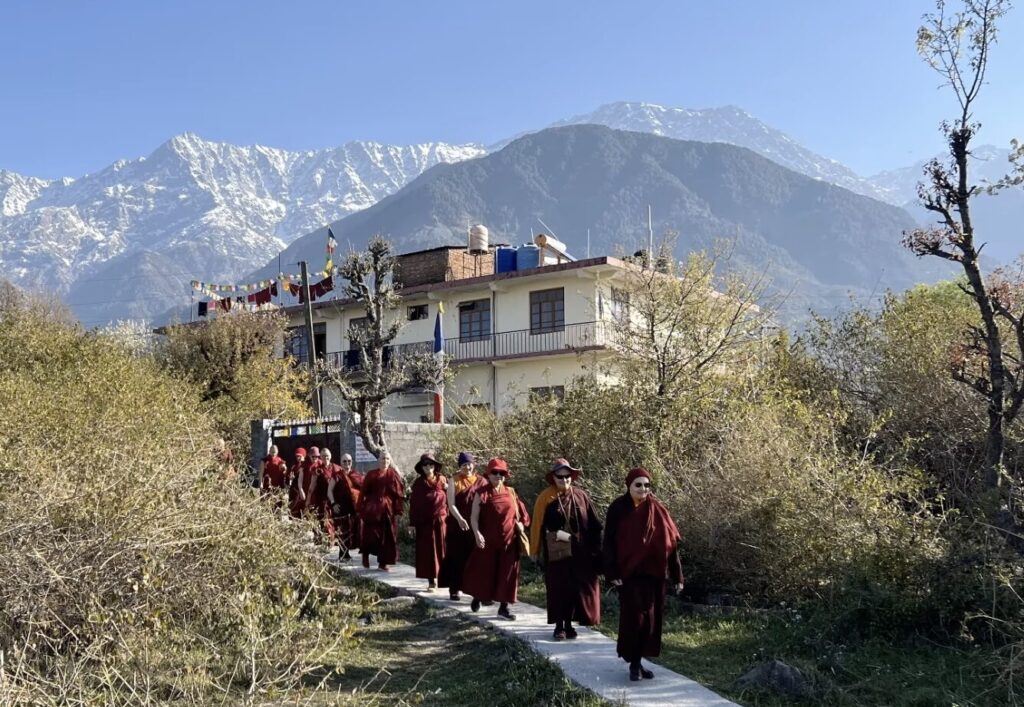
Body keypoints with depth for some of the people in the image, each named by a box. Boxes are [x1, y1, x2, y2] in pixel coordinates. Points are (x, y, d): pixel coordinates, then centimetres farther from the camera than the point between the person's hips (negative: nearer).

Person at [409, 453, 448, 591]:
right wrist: (412, 523, -3)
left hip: (440, 521, 0)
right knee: (427, 552, 0)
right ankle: (431, 581, 4)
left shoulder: (442, 480, 3)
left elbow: (448, 500, 3)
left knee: (440, 550, 3)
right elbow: (413, 504, 1)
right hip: (424, 522, 0)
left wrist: (448, 519, -2)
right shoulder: (418, 483, 2)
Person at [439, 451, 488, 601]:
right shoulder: (454, 480, 1)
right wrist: (460, 519, -22)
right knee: (456, 556, 2)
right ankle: (455, 588, 9)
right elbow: (451, 504, -6)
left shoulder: (481, 481, 6)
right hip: (457, 525, -1)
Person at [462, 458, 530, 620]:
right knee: (484, 570, 8)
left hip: (509, 540, 3)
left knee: (507, 573, 4)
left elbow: (520, 511, 20)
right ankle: (478, 598, 34)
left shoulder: (511, 492, 7)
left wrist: (521, 524, 2)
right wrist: (477, 534, -21)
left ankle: (504, 607, 13)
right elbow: (474, 517, -8)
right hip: (488, 540, -3)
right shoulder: (482, 493, -5)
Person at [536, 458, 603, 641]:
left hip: (580, 552, 2)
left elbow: (593, 524, 4)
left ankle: (569, 624, 19)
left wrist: (595, 548, 0)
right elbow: (541, 526, -2)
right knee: (558, 588, 4)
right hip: (557, 552, -2)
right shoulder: (547, 499, -3)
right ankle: (559, 626, 14)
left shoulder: (581, 496, 3)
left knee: (577, 588, 6)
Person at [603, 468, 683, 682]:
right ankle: (634, 663, 8)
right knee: (634, 617, -5)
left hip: (653, 573, 3)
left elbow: (670, 542, 4)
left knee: (651, 617, 6)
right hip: (629, 573, -3)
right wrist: (612, 572, -13)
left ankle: (639, 660, 20)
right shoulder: (618, 508, -5)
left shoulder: (656, 509, 3)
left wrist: (677, 575, 1)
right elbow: (609, 541, -5)